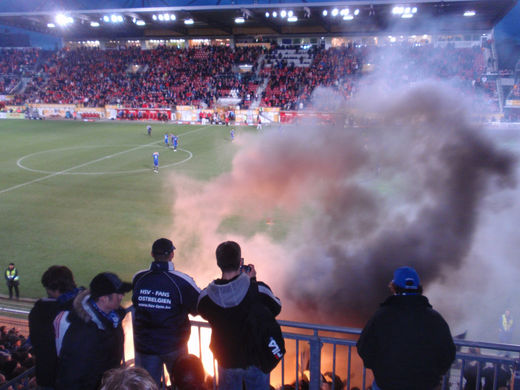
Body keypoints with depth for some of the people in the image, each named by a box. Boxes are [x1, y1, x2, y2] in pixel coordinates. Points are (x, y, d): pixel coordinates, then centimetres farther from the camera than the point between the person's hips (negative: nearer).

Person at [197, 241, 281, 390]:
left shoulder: (206, 296, -20)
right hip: (255, 360, -1)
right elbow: (275, 309, -7)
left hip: (226, 362, 2)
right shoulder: (258, 289, -26)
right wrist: (252, 281, -2)